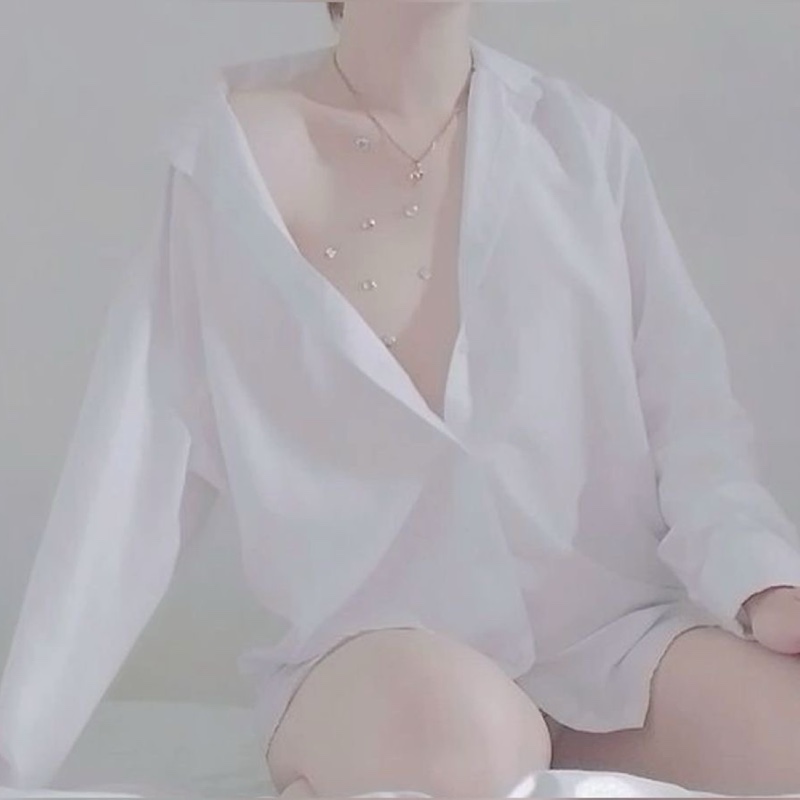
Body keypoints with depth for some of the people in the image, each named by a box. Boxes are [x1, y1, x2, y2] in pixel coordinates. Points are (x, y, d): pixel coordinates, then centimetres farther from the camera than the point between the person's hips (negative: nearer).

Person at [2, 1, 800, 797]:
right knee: (452, 725, -35)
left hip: (612, 627, 2)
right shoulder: (232, 148, -3)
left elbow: (690, 417, 0)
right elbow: (138, 463, -4)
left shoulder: (584, 141, 3)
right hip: (372, 655, -2)